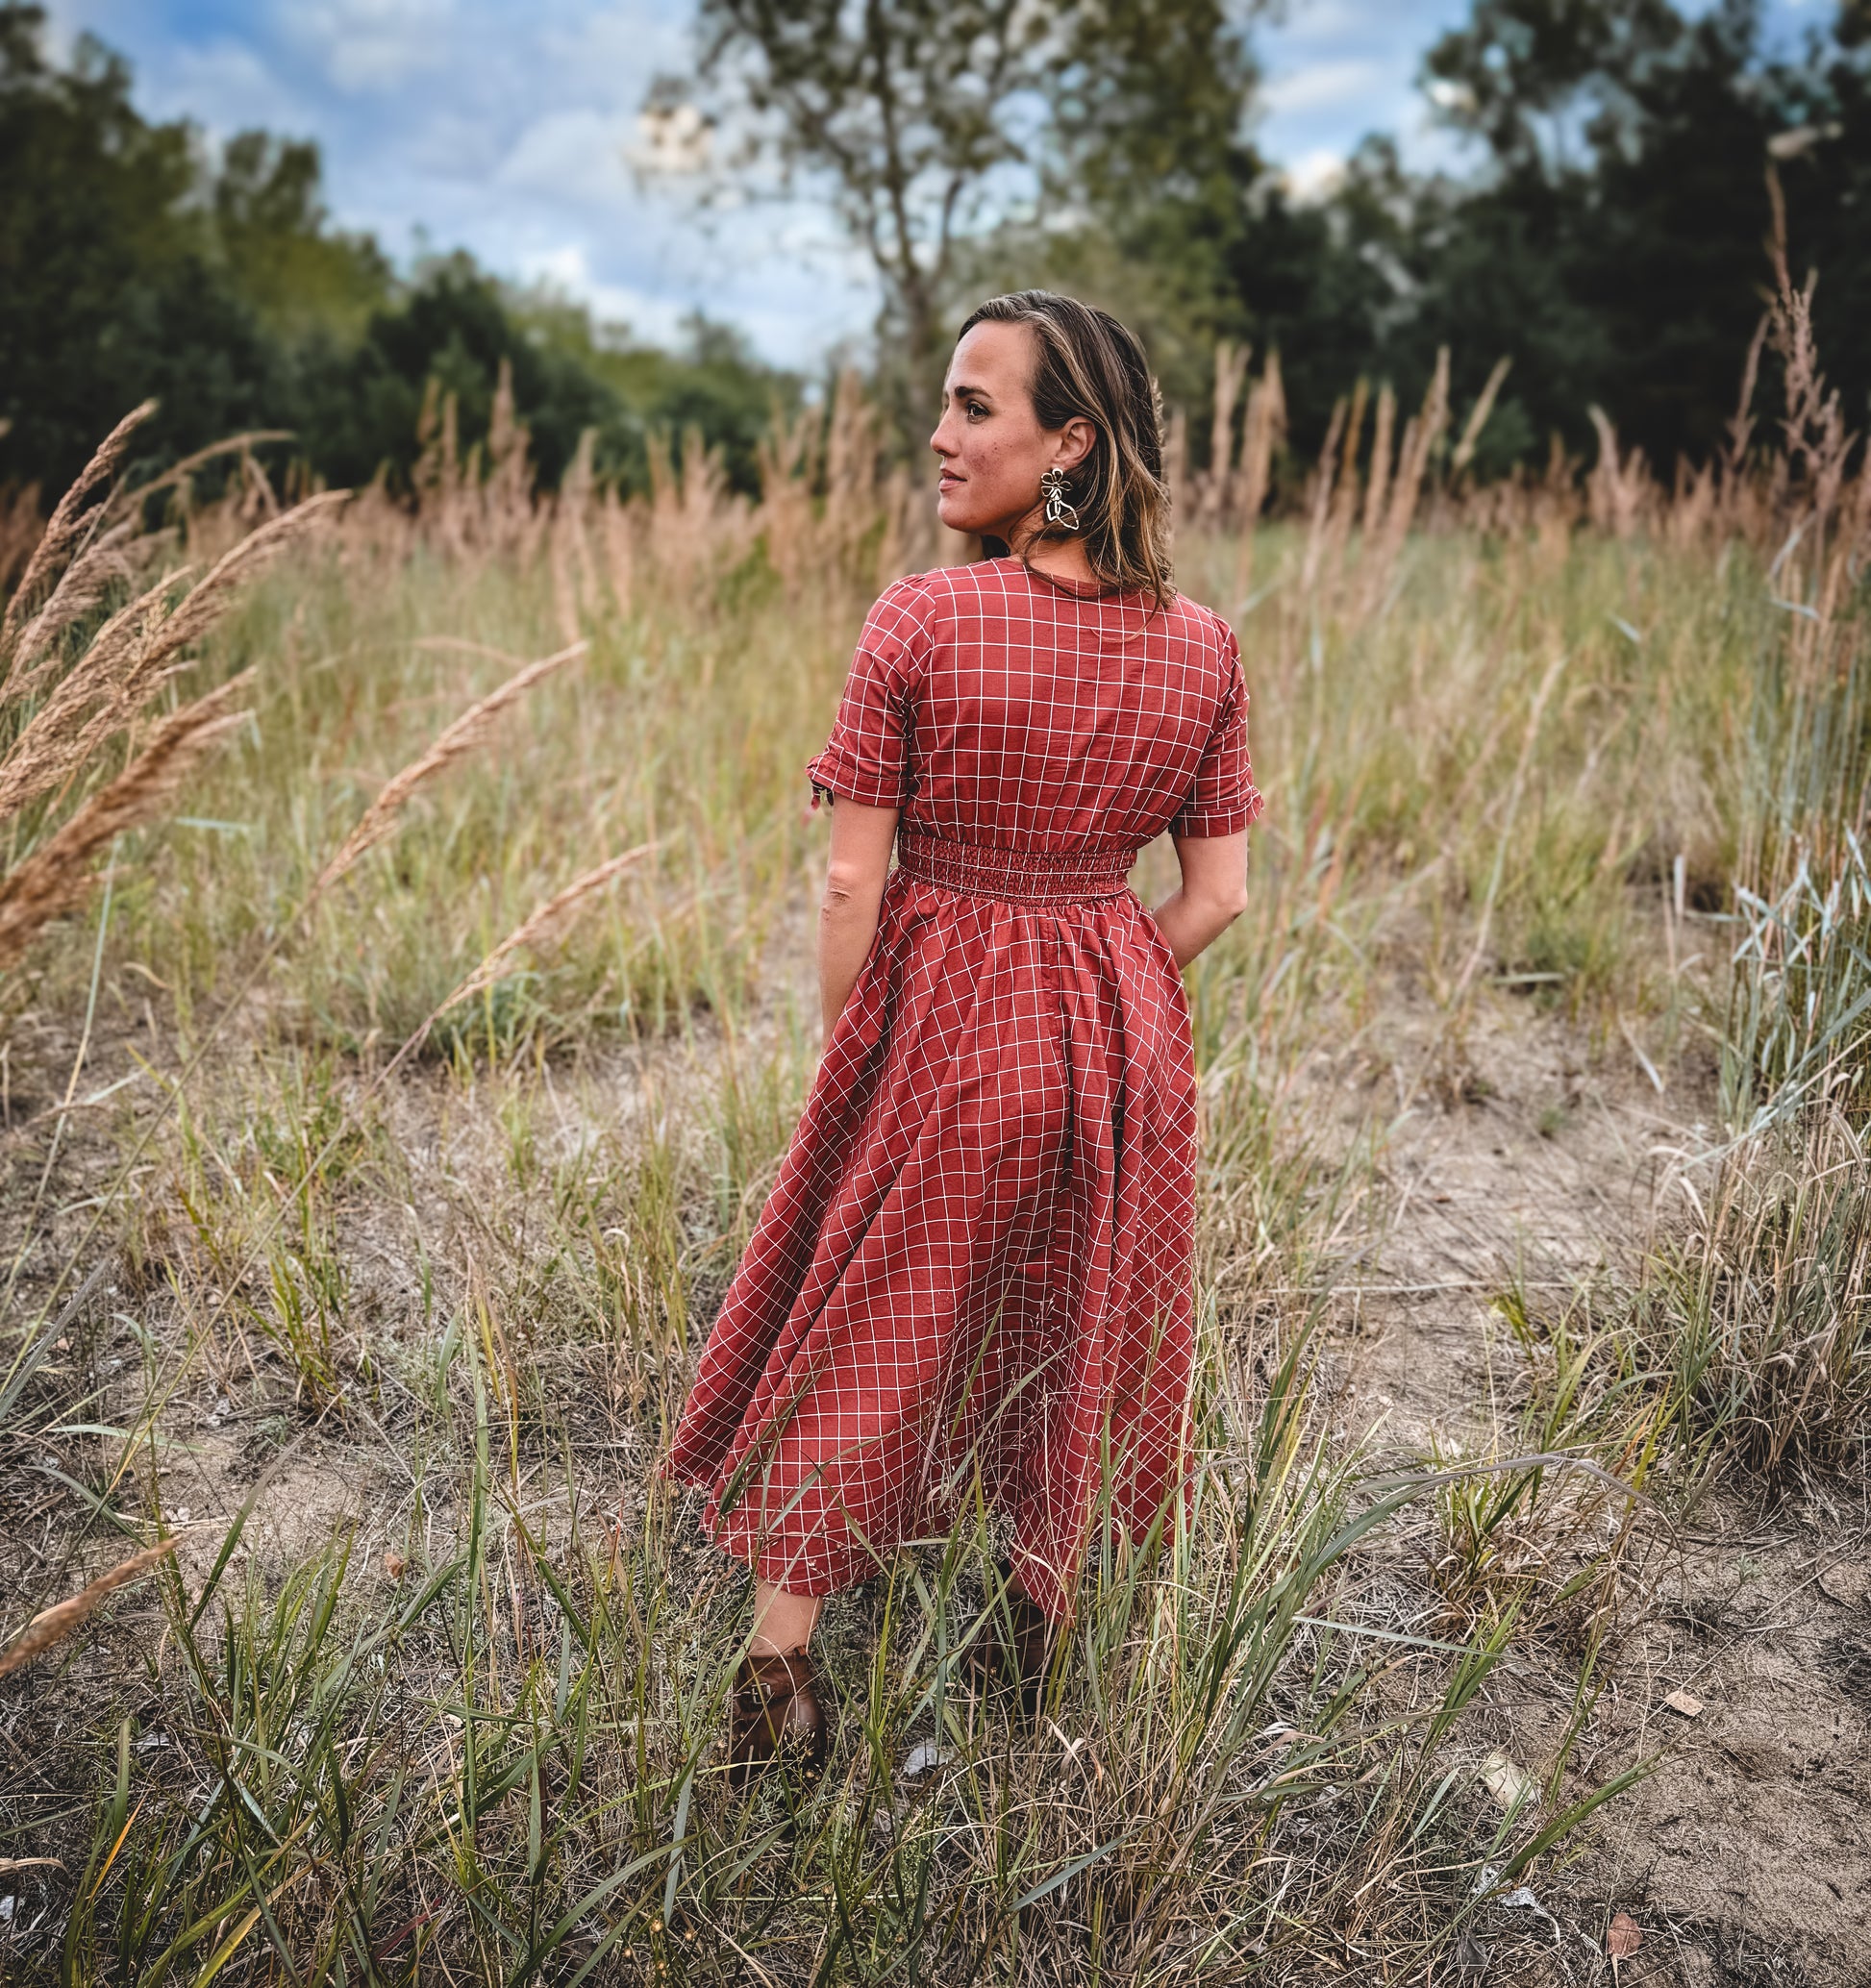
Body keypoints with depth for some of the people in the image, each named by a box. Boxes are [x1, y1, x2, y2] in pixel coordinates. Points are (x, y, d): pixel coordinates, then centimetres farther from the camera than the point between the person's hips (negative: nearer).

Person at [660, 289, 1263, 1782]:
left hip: (938, 1019, -3)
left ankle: (780, 1660, 24)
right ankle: (1039, 1623, 41)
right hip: (1121, 1039, 4)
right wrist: (1099, 1001, 12)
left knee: (858, 1326, 14)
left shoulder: (921, 621, -16)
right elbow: (1218, 894, -2)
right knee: (1074, 1335, 21)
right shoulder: (1202, 648, -4)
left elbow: (852, 885, -14)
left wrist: (851, 1052, 0)